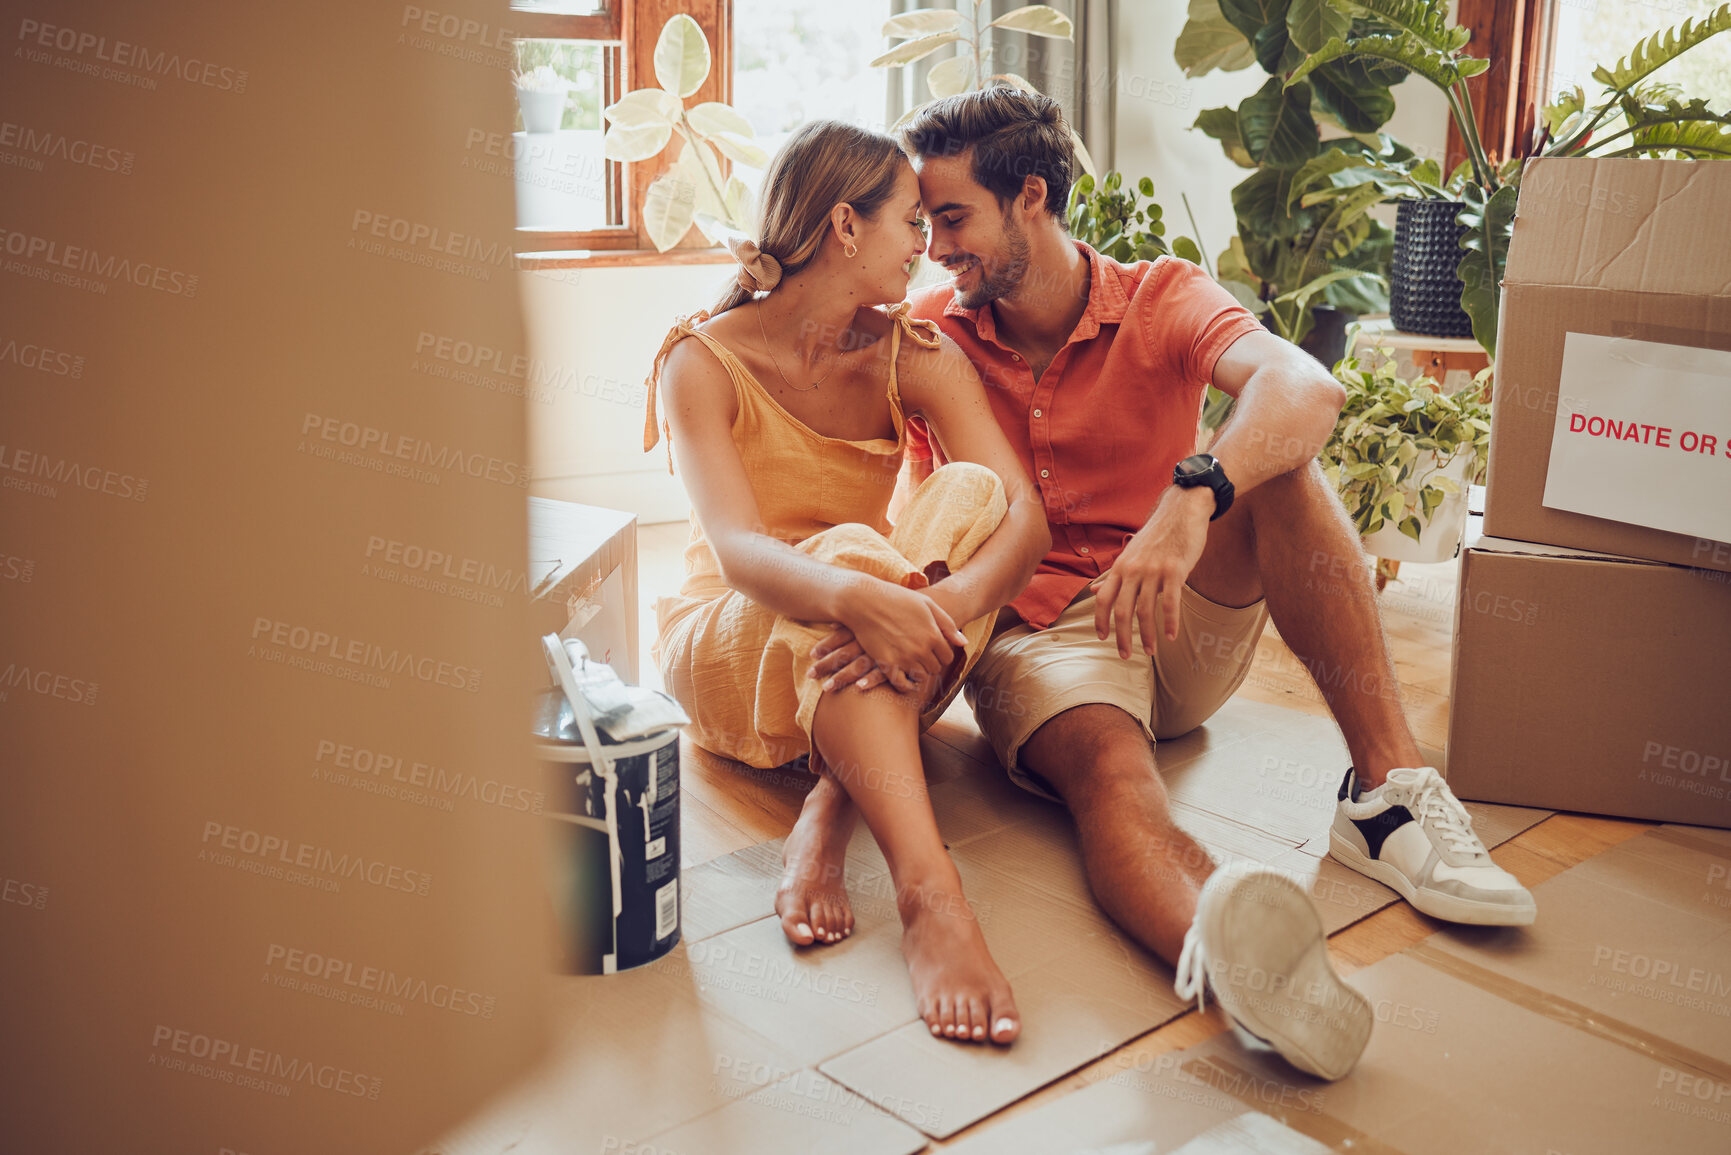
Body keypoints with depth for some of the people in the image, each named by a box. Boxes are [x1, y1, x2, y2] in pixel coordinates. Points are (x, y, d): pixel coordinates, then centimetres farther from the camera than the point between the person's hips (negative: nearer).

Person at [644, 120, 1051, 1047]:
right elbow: (738, 550, -31)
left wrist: (950, 602, -42)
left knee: (969, 493, -25)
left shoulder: (914, 354, -4)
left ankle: (825, 823, -34)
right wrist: (859, 597, -52)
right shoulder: (704, 361, -13)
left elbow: (1025, 516, -19)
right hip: (728, 650, -3)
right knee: (850, 552, -36)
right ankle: (928, 893, -49)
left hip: (852, 656, 4)